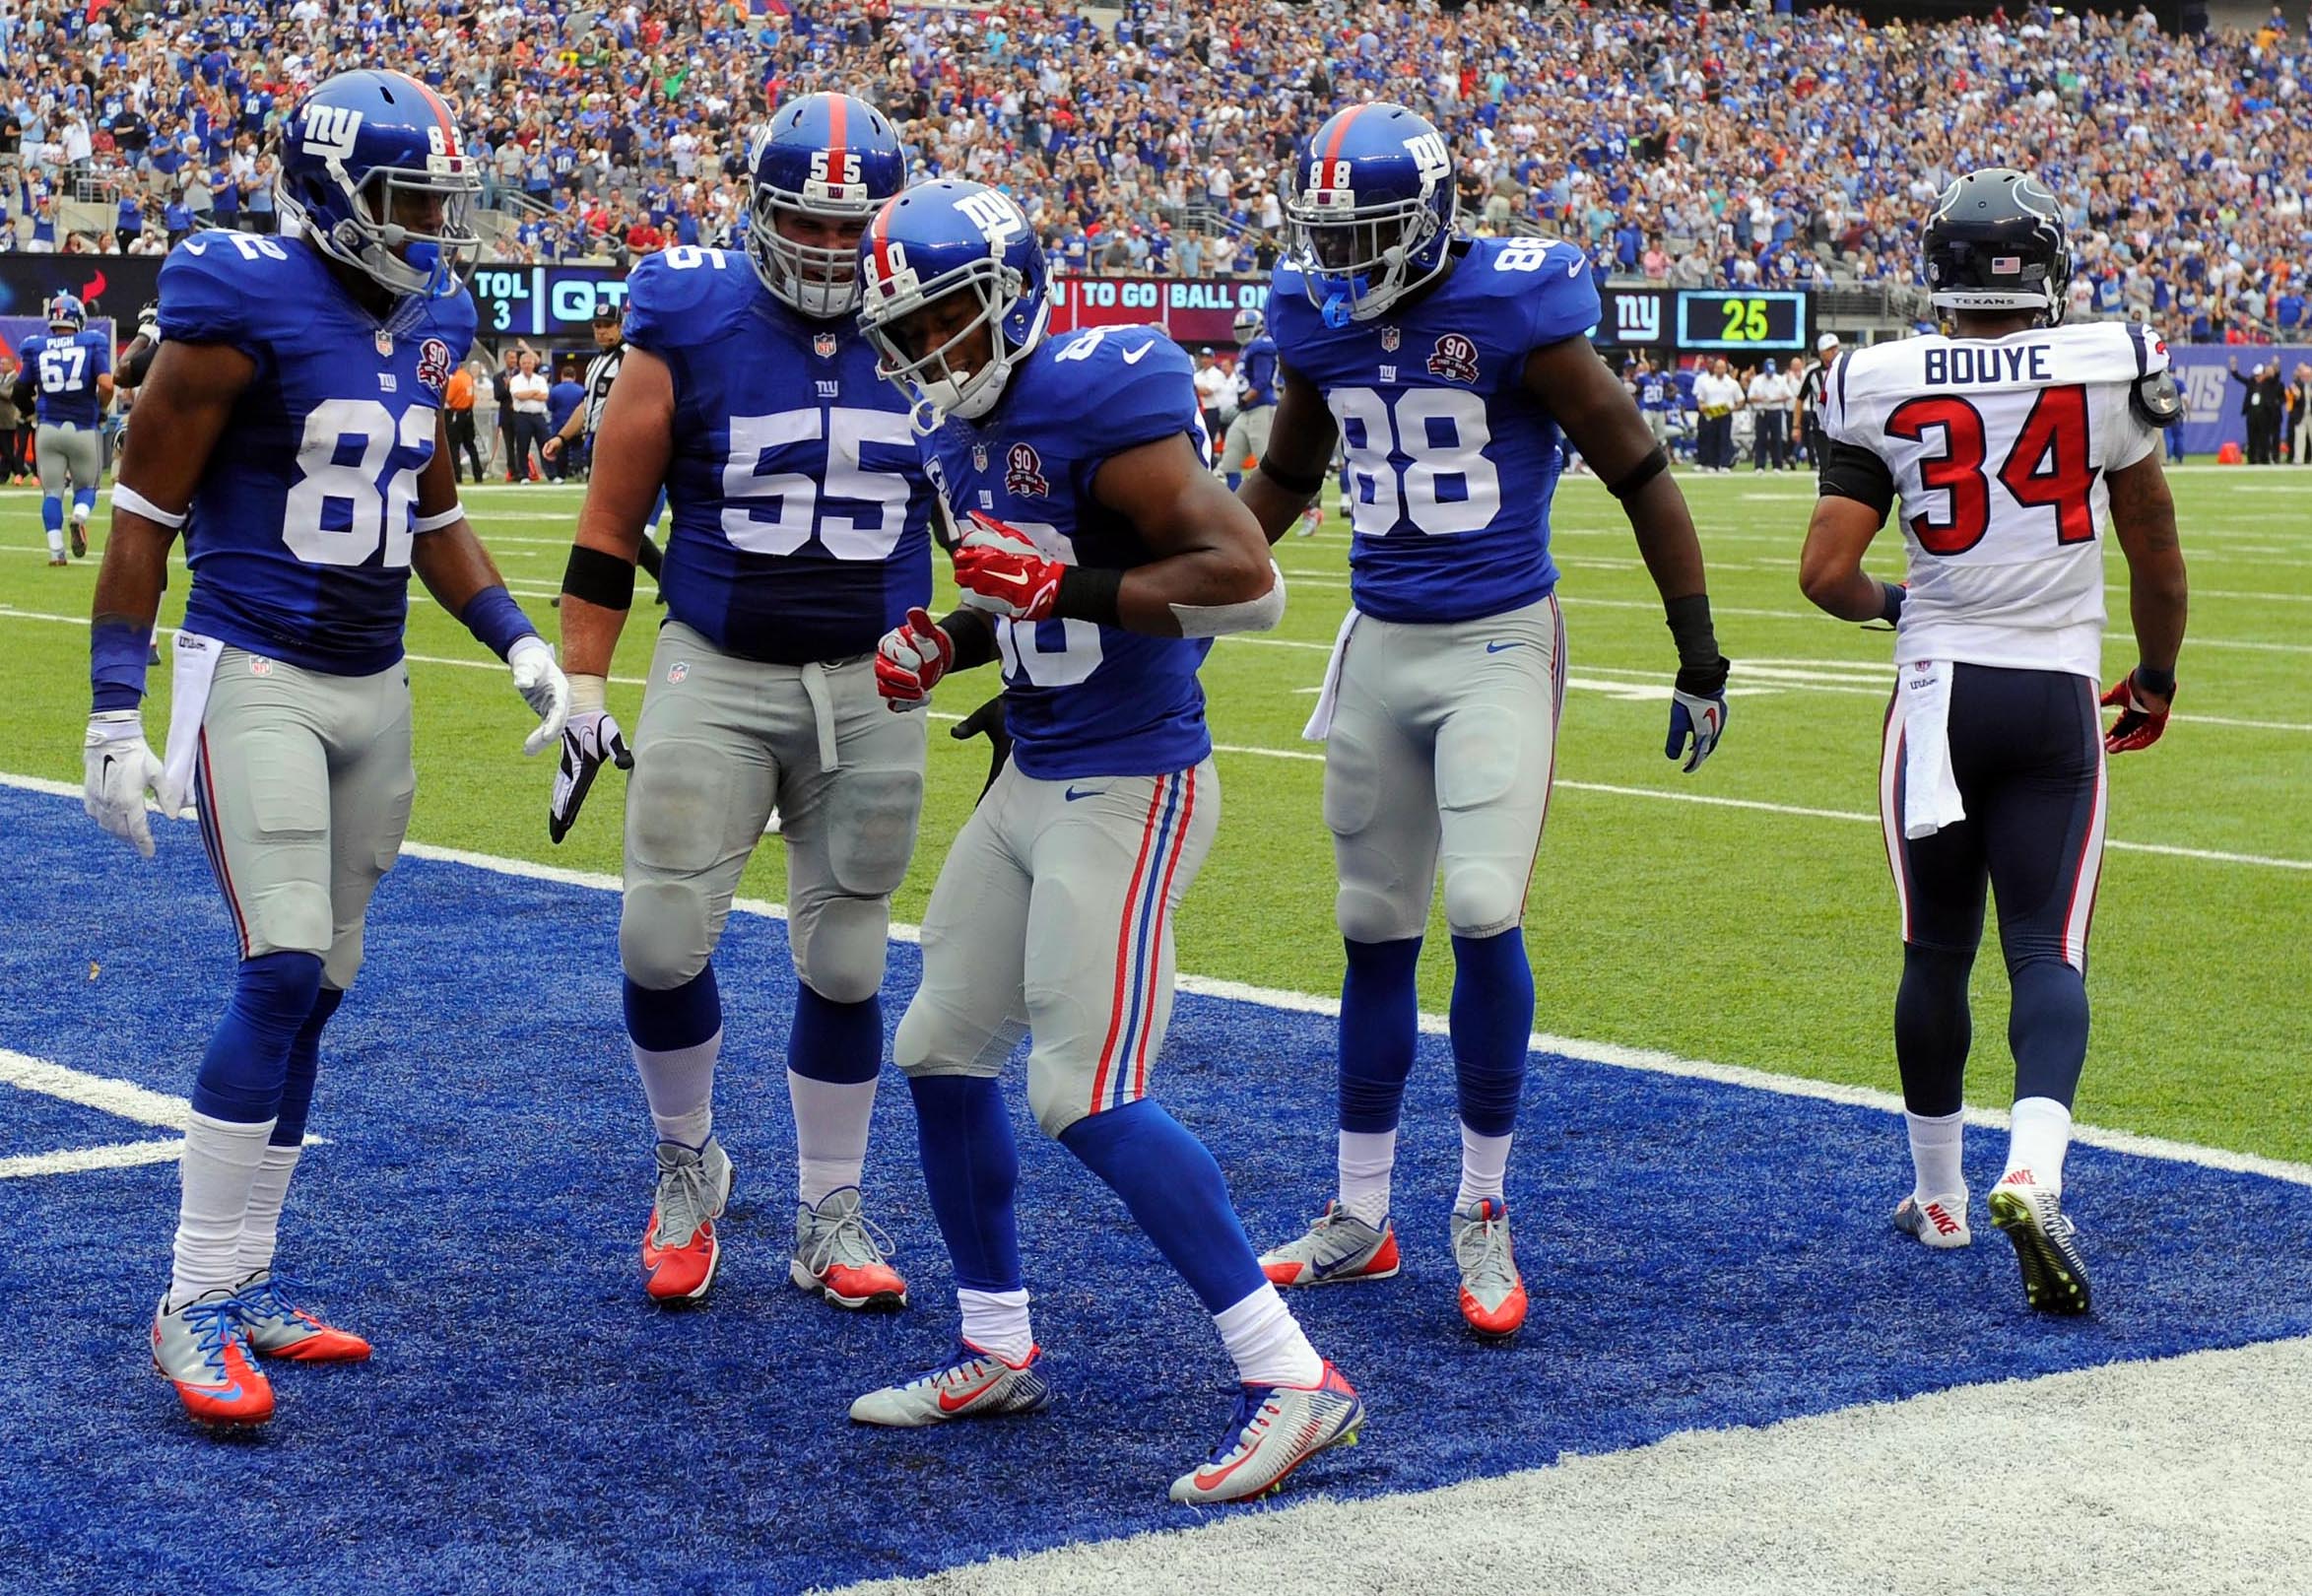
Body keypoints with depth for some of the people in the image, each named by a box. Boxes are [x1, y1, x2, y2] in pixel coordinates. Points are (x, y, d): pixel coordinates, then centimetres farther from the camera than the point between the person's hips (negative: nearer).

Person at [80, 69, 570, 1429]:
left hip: (375, 688, 7)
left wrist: (520, 644, 8)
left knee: (319, 987, 8)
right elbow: (145, 516, -10)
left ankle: (242, 1280, 18)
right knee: (281, 975, -14)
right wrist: (116, 711, -12)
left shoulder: (431, 321, 8)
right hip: (254, 677, -7)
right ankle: (193, 1304, -4)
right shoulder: (244, 309, -14)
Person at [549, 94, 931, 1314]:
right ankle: (687, 1167, 19)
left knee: (844, 961, 8)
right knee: (662, 937, -7)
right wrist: (582, 693, -2)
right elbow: (610, 525, 0)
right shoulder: (690, 328, -6)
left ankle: (830, 1219, 22)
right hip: (715, 674, -1)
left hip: (872, 688, 2)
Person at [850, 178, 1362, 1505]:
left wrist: (1059, 587, -27)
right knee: (943, 1050, 14)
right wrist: (942, 647, 6)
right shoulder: (968, 425, 9)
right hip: (1033, 783, 10)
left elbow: (1247, 583, -26)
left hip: (1130, 790, -10)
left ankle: (1296, 1382, -8)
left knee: (1088, 1096, -14)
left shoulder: (1100, 402, -19)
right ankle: (999, 1356, 29)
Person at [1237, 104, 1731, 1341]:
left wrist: (1699, 654, -7)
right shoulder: (1320, 320, 3)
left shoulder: (1510, 310, -14)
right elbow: (1283, 476, 21)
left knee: (1482, 915, -15)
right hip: (1379, 644, 5)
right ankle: (1359, 1219, 22)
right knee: (1375, 932, 10)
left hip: (1499, 647, -5)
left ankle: (1482, 1219, 2)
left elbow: (1640, 475, -8)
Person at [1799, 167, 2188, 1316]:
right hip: (2058, 700, -1)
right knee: (2046, 950, 0)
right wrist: (2158, 678, 23)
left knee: (1937, 952, 14)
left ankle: (1939, 1198, 26)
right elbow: (2156, 559, 6)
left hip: (1938, 693, 1)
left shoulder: (1881, 389, -5)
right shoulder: (2106, 369, -4)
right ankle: (2032, 1174, -24)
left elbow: (1826, 575, -8)